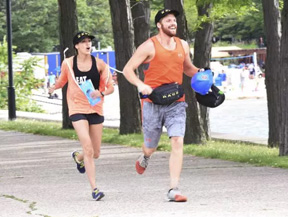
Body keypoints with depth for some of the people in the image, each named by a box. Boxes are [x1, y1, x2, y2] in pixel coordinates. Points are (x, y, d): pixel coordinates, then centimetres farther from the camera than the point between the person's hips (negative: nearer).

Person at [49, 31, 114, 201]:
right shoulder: (68, 64, -2)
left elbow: (110, 87, 1)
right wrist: (54, 88, 1)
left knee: (95, 153, 10)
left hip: (95, 109, 2)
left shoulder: (99, 64, -2)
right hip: (77, 109, -2)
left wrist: (101, 93, -17)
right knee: (88, 149, -17)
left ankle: (78, 157, 47)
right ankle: (94, 189, -12)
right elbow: (62, 80, 17)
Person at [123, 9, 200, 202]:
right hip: (153, 102, -3)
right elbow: (128, 69, -5)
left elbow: (188, 68, 28)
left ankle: (174, 190, -14)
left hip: (176, 104, 3)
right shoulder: (150, 46, -5)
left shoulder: (183, 46, 10)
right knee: (151, 146, 9)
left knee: (178, 142, -15)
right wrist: (140, 85, -23)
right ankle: (145, 158, 50)